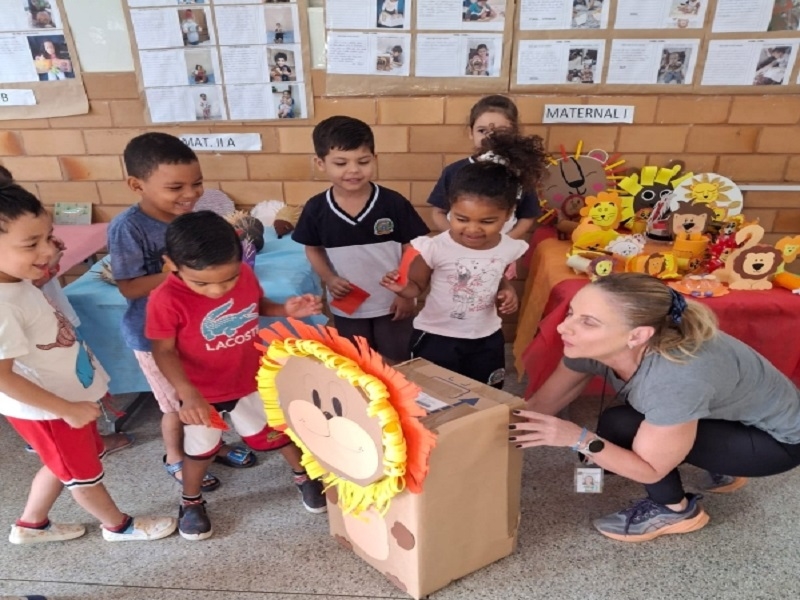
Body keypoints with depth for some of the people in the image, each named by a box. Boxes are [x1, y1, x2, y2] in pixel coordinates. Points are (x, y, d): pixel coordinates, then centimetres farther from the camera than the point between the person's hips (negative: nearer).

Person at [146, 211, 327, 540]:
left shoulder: (245, 274, -17)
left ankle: (304, 475, 45)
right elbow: (163, 351, -20)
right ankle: (191, 502, 48)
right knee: (200, 449, 19)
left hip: (252, 380, 3)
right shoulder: (166, 300, -28)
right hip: (202, 392, -2)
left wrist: (286, 309, -17)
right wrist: (188, 394, -33)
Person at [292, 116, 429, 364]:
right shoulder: (316, 209, -12)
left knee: (397, 364, 16)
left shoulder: (394, 203, -17)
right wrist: (329, 278, -12)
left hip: (391, 303, -2)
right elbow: (313, 249, 4)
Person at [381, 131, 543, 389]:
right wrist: (402, 287, -29)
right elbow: (417, 286, -8)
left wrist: (508, 290, -6)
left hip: (487, 341, 4)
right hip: (435, 338, -4)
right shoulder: (435, 247, -22)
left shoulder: (510, 249, -8)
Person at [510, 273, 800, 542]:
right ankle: (724, 469, 22)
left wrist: (578, 439, -37)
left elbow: (650, 470, -27)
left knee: (618, 426, -24)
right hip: (728, 413, 7)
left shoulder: (676, 380, -41)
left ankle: (675, 510, 3)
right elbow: (542, 403, -12)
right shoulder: (593, 344, -22)